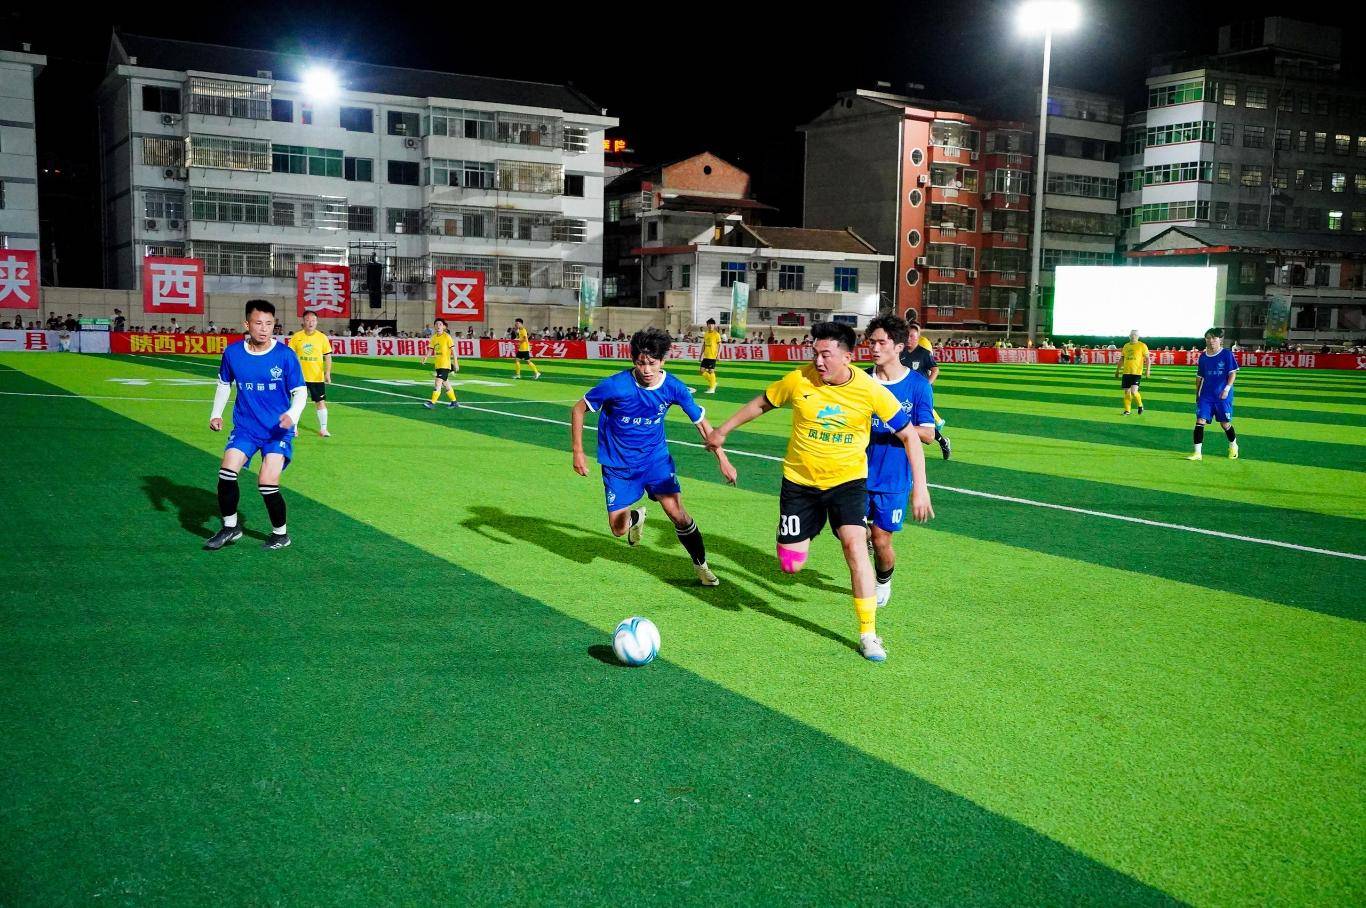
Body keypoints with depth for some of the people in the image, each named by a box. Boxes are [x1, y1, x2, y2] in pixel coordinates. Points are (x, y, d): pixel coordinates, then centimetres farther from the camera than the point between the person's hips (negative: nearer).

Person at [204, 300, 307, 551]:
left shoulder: (285, 355, -11)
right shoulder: (232, 353, -2)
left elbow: (300, 391, -5)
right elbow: (224, 384, 16)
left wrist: (292, 414, -24)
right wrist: (216, 413, 4)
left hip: (278, 430, -3)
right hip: (245, 427, 3)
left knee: (267, 483, -16)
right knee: (227, 471, -17)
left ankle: (281, 533, 10)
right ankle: (230, 527, 6)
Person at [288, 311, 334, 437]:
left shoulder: (322, 337, -2)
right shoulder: (296, 337, -1)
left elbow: (327, 356, 1)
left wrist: (327, 372, -8)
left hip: (317, 377, 0)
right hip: (300, 377, 0)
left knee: (321, 402, -1)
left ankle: (323, 429, 9)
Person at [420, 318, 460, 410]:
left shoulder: (447, 336, -8)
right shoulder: (434, 337, 9)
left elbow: (453, 350, -8)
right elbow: (431, 349, 13)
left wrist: (455, 363, -11)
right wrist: (425, 357, -4)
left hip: (445, 364, -7)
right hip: (437, 364, 7)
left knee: (438, 383, -14)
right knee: (446, 384, 13)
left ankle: (432, 403, -13)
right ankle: (454, 402, 23)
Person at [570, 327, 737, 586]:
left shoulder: (673, 388, -15)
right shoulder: (615, 386, -24)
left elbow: (701, 421, -2)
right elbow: (578, 409, -10)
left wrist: (722, 459, -4)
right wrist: (578, 451, -13)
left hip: (655, 457, 1)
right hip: (617, 464, -1)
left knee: (677, 513, -14)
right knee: (618, 530, -1)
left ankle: (701, 565, 9)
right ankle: (635, 517, 37)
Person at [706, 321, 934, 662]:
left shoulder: (870, 390, -16)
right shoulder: (798, 380, -14)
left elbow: (909, 436, -8)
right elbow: (761, 404, 5)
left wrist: (919, 486, -14)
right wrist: (723, 430, 12)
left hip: (847, 479, -1)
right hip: (799, 480, 1)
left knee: (854, 544, -21)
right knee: (791, 564, -2)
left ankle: (868, 633, -7)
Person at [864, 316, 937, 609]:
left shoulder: (918, 385, -8)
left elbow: (928, 435, -10)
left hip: (895, 478, -2)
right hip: (860, 474, 3)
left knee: (881, 541, 1)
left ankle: (883, 582, 33)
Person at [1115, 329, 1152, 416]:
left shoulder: (1142, 346, -2)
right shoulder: (1126, 346, 13)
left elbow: (1147, 359, -3)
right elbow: (1122, 359, 21)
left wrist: (1147, 370, -13)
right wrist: (1117, 370, 19)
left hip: (1137, 373, -5)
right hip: (1126, 372, 5)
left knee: (1133, 391, -14)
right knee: (1127, 392, 4)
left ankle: (1140, 406, 11)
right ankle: (1127, 411, 13)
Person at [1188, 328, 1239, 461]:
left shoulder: (1227, 354, -5)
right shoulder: (1203, 356, 7)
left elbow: (1233, 373, -6)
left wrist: (1227, 388, -18)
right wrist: (1197, 393, 16)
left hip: (1223, 395, -3)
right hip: (1206, 395, 3)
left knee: (1225, 423, 7)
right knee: (1200, 421, -9)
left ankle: (1233, 446, 35)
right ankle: (1197, 453, -8)